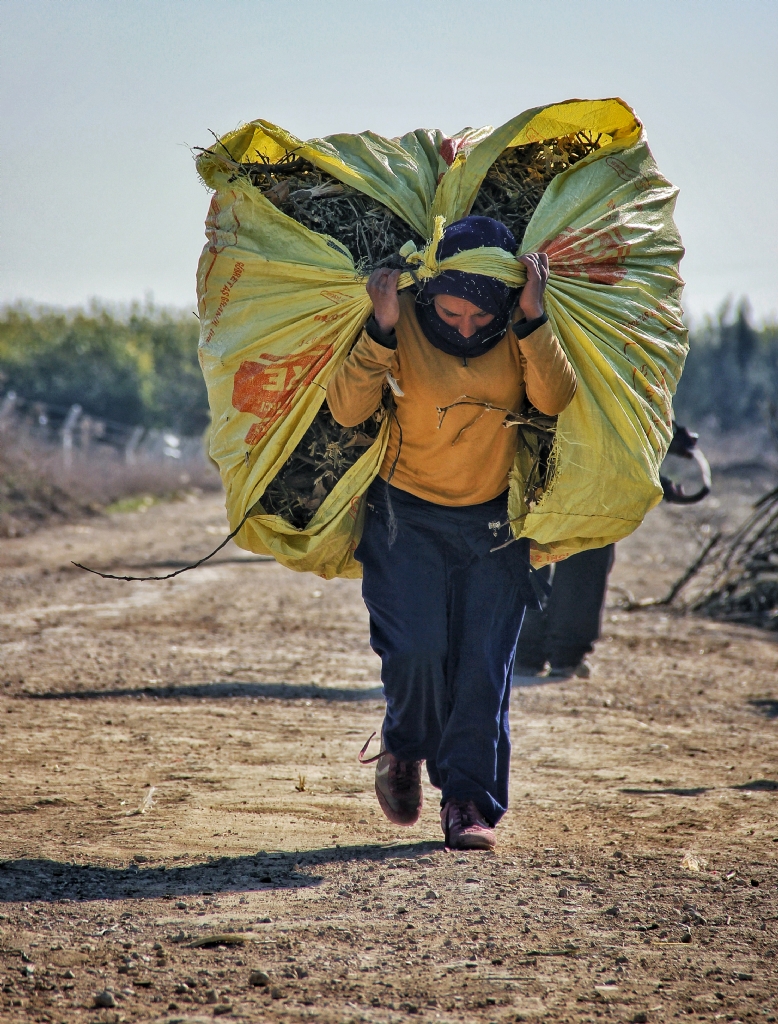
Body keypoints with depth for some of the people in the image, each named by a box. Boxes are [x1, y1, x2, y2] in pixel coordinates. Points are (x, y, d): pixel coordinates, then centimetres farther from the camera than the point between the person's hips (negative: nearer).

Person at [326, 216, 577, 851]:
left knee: (484, 663, -3)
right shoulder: (404, 319, -12)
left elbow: (555, 400, -22)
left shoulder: (521, 327, -7)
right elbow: (347, 410, -21)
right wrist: (380, 332, -31)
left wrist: (533, 319, -31)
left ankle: (471, 803, 7)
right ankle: (404, 749, 16)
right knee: (415, 649, -14)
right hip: (406, 514, -1)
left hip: (494, 519, 2)